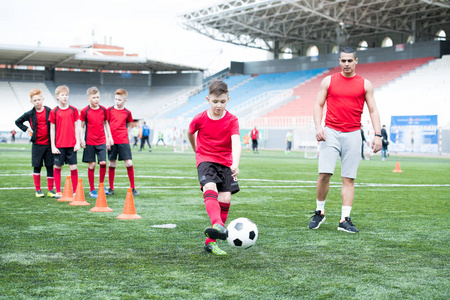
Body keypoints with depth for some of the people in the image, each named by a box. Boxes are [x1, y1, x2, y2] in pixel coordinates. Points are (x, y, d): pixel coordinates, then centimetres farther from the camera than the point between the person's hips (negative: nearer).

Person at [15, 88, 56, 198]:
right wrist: (27, 129, 1)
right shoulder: (30, 114, 2)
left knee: (50, 166, 2)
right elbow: (18, 122, 15)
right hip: (37, 144, 0)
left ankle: (50, 190, 9)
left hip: (48, 143, 0)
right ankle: (38, 190, 12)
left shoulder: (49, 111, -1)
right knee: (37, 167, 3)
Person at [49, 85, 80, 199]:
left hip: (72, 144, 1)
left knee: (73, 167, -1)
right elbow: (52, 129, 3)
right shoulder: (54, 112, 1)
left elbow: (76, 127, 7)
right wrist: (53, 146, -2)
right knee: (58, 167, 4)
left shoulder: (73, 110, 5)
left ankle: (75, 191, 8)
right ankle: (58, 191, 13)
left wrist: (78, 142, 1)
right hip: (59, 145, -1)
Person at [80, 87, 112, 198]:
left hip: (101, 142, 2)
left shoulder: (103, 110, 4)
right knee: (91, 165, 0)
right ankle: (92, 190, 8)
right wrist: (81, 139, -6)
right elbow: (82, 126, 2)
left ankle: (101, 185, 15)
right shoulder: (85, 111, -4)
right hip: (89, 142, -2)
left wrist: (108, 138, 12)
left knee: (103, 163, -6)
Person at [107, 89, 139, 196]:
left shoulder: (127, 113, 6)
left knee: (129, 163, -7)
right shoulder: (110, 110, 3)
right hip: (112, 141, 0)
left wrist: (124, 133, 4)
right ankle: (111, 188, 14)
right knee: (112, 164, 4)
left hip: (124, 141, 0)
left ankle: (133, 188, 2)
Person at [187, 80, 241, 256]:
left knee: (225, 199, -7)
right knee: (210, 188, -29)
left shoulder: (231, 121, -8)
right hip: (205, 160, -1)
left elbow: (236, 143, -23)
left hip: (225, 162, 2)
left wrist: (235, 164, -39)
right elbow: (190, 133, 17)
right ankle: (219, 226, -54)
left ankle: (211, 242, 3)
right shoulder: (200, 119, -5)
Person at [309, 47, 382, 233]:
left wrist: (377, 134, -2)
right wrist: (318, 127, -6)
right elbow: (318, 105, 9)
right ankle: (319, 212, 7)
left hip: (353, 135, 1)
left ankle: (345, 220, -1)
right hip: (331, 133, 0)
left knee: (349, 179, -2)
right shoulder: (328, 81, 9)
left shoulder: (365, 84, 8)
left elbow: (373, 110, 8)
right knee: (324, 174, -10)